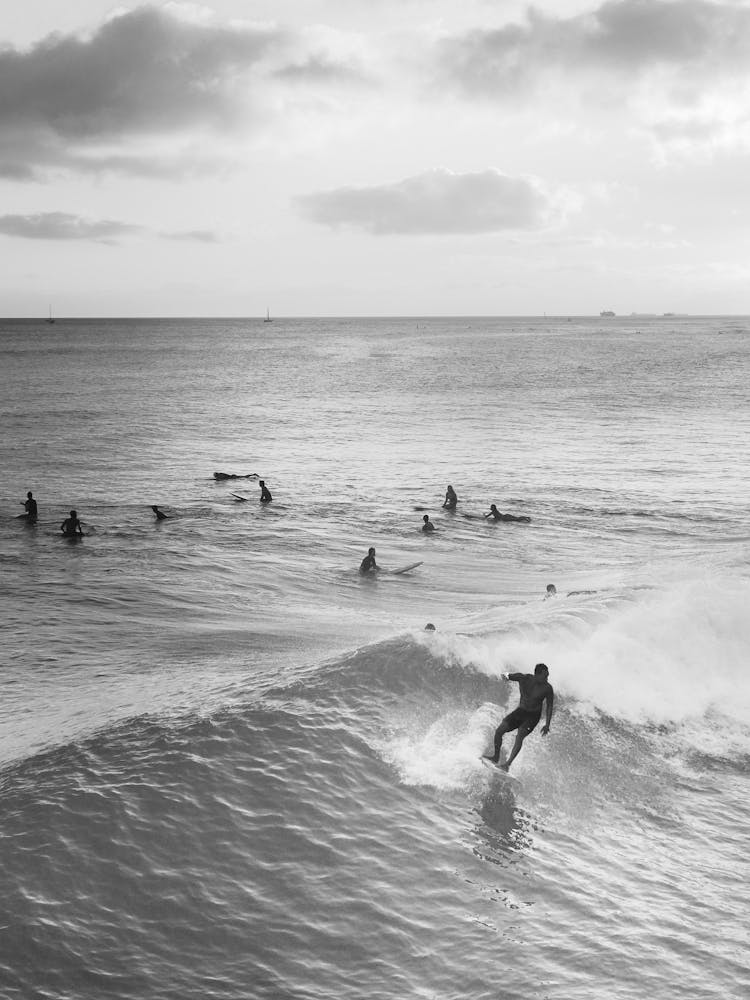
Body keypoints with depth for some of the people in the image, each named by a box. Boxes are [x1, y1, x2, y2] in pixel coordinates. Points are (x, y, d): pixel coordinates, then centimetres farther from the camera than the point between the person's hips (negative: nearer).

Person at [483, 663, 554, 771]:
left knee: (519, 737, -25)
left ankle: (508, 764, -24)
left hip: (533, 716, -3)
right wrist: (505, 676, -34)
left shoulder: (547, 688, -15)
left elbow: (550, 706, -6)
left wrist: (547, 724, -8)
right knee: (499, 731, -6)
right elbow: (510, 676, -11)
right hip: (520, 711, 4)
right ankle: (496, 757, 16)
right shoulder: (524, 678, -11)